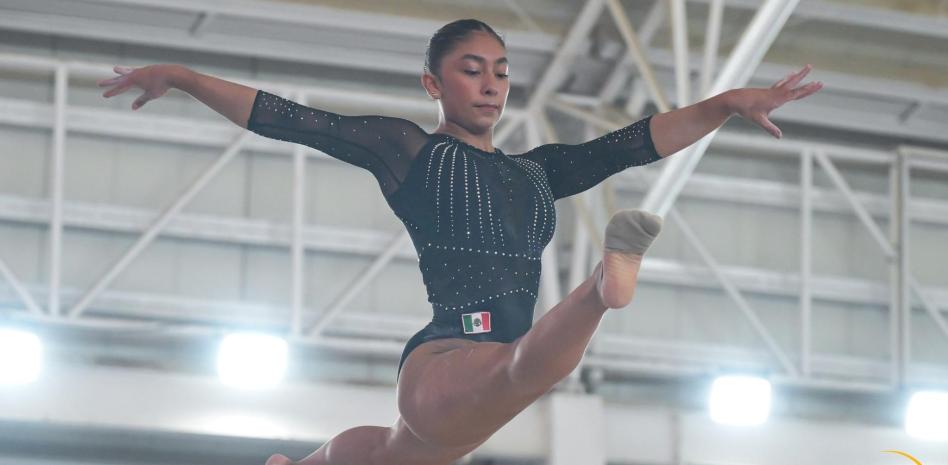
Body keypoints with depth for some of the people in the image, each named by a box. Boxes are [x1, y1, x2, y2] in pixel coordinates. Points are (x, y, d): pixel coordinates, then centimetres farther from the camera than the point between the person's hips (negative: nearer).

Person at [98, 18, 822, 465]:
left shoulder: (536, 171, 19)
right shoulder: (407, 150, 6)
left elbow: (638, 142, 11)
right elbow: (287, 120, 4)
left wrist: (729, 103, 1)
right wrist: (181, 78, 1)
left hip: (488, 376, 7)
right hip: (447, 360, -7)